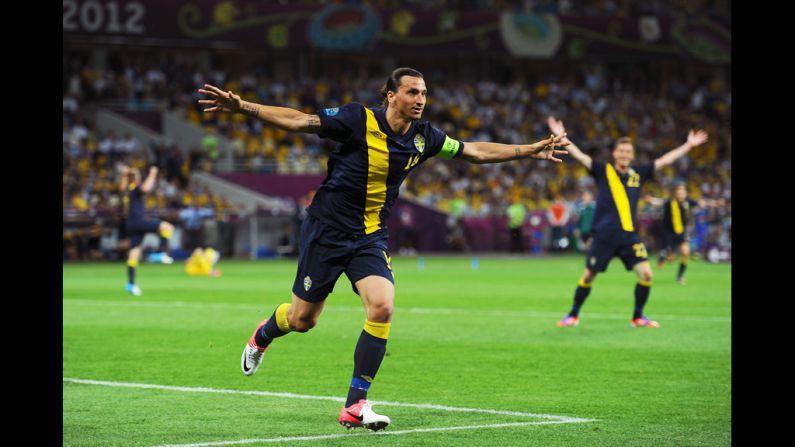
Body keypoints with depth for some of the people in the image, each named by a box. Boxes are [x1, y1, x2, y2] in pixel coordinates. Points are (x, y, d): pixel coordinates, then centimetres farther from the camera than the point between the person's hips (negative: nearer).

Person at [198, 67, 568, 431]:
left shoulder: (424, 137, 0)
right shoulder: (359, 119, -16)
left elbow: (474, 151, 13)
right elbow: (299, 121, -17)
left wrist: (530, 151, 14)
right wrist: (243, 107, -26)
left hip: (371, 237, 4)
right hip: (326, 230, -4)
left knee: (382, 307, -19)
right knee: (302, 319, 5)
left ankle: (355, 405, -11)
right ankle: (263, 335, 45)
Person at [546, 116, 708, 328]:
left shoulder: (638, 174, 10)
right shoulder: (603, 171, 2)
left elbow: (665, 160, 16)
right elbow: (579, 156, -3)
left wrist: (689, 145, 18)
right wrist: (562, 137, -9)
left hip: (629, 235, 3)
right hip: (604, 235, -3)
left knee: (646, 273, -9)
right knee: (588, 275, 2)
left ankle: (638, 317, 8)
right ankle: (573, 315, 21)